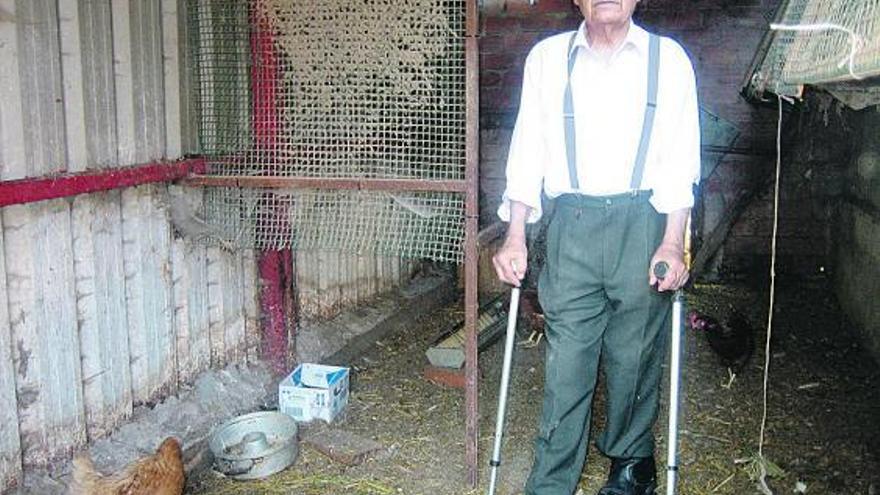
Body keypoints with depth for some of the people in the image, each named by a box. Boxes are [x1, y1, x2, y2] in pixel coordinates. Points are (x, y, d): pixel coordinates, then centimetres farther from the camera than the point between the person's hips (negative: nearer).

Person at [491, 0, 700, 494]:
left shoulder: (668, 58, 7)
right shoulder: (547, 57, 10)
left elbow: (681, 160, 1)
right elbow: (528, 151, 8)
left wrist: (673, 243, -9)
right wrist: (515, 236, 1)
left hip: (644, 222, 0)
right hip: (571, 224, 1)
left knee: (635, 356, 8)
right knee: (566, 360, -1)